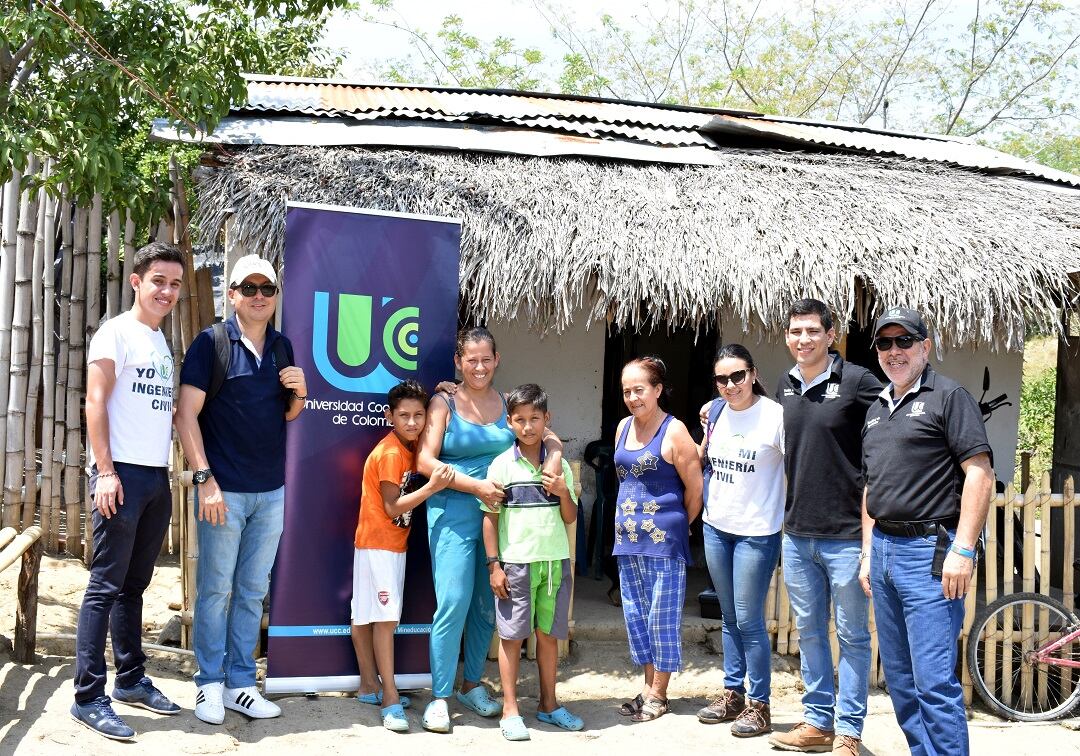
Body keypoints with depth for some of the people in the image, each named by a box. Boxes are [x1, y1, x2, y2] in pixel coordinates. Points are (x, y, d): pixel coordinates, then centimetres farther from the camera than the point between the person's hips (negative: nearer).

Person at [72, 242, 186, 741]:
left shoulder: (163, 342, 17)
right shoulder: (116, 332, -5)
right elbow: (95, 403, -11)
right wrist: (105, 470, -17)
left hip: (156, 476, 7)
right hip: (122, 473, -7)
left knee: (133, 585, 14)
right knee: (105, 586, -5)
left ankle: (131, 680, 22)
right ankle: (88, 697, 0)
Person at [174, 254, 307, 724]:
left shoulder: (282, 347, 9)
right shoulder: (212, 342, -6)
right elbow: (187, 414, -10)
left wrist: (300, 393, -3)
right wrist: (205, 478, -17)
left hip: (271, 491, 5)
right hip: (223, 489, -5)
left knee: (253, 591, 11)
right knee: (215, 589, 4)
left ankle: (240, 684, 21)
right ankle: (210, 684, 16)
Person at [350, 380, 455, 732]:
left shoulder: (410, 447, 7)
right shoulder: (390, 453, -17)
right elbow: (393, 506, -18)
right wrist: (432, 487, -26)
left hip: (393, 544, 8)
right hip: (378, 544, -8)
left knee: (365, 617, 15)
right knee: (385, 618, -10)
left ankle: (370, 686, 20)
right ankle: (390, 698, -7)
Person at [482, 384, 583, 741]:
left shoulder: (559, 465, 8)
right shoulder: (502, 465, -2)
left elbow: (570, 518, 10)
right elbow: (490, 516, -1)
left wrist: (563, 492, -9)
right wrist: (493, 565, -6)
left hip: (555, 561, 3)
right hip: (515, 562, -3)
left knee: (549, 634, 9)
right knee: (512, 635, 2)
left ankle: (548, 704, 22)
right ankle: (510, 709, 10)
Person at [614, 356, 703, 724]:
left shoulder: (673, 431, -12)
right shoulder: (624, 427, 9)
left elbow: (695, 488, -9)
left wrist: (677, 526, 3)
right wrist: (630, 520, 16)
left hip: (664, 539, -7)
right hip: (628, 536, 7)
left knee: (662, 616, 3)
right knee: (636, 614, 13)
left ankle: (658, 693, 15)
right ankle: (649, 684, 27)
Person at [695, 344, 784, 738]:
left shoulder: (775, 415, -14)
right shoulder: (715, 413, 4)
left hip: (756, 532, -6)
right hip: (716, 527, 6)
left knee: (748, 620, -2)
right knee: (729, 616, 16)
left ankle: (759, 704, 12)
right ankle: (732, 693, 28)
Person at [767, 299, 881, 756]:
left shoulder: (857, 381, -10)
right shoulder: (784, 386, 8)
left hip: (846, 534, -6)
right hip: (797, 534, 6)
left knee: (852, 636, 6)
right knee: (809, 632, 14)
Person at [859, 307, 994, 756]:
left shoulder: (948, 396, -4)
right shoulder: (876, 410, 19)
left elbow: (980, 474, -12)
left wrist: (963, 550, -18)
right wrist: (869, 552, 17)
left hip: (930, 551, -8)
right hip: (884, 549, 8)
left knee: (934, 681, -9)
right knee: (899, 676, 12)